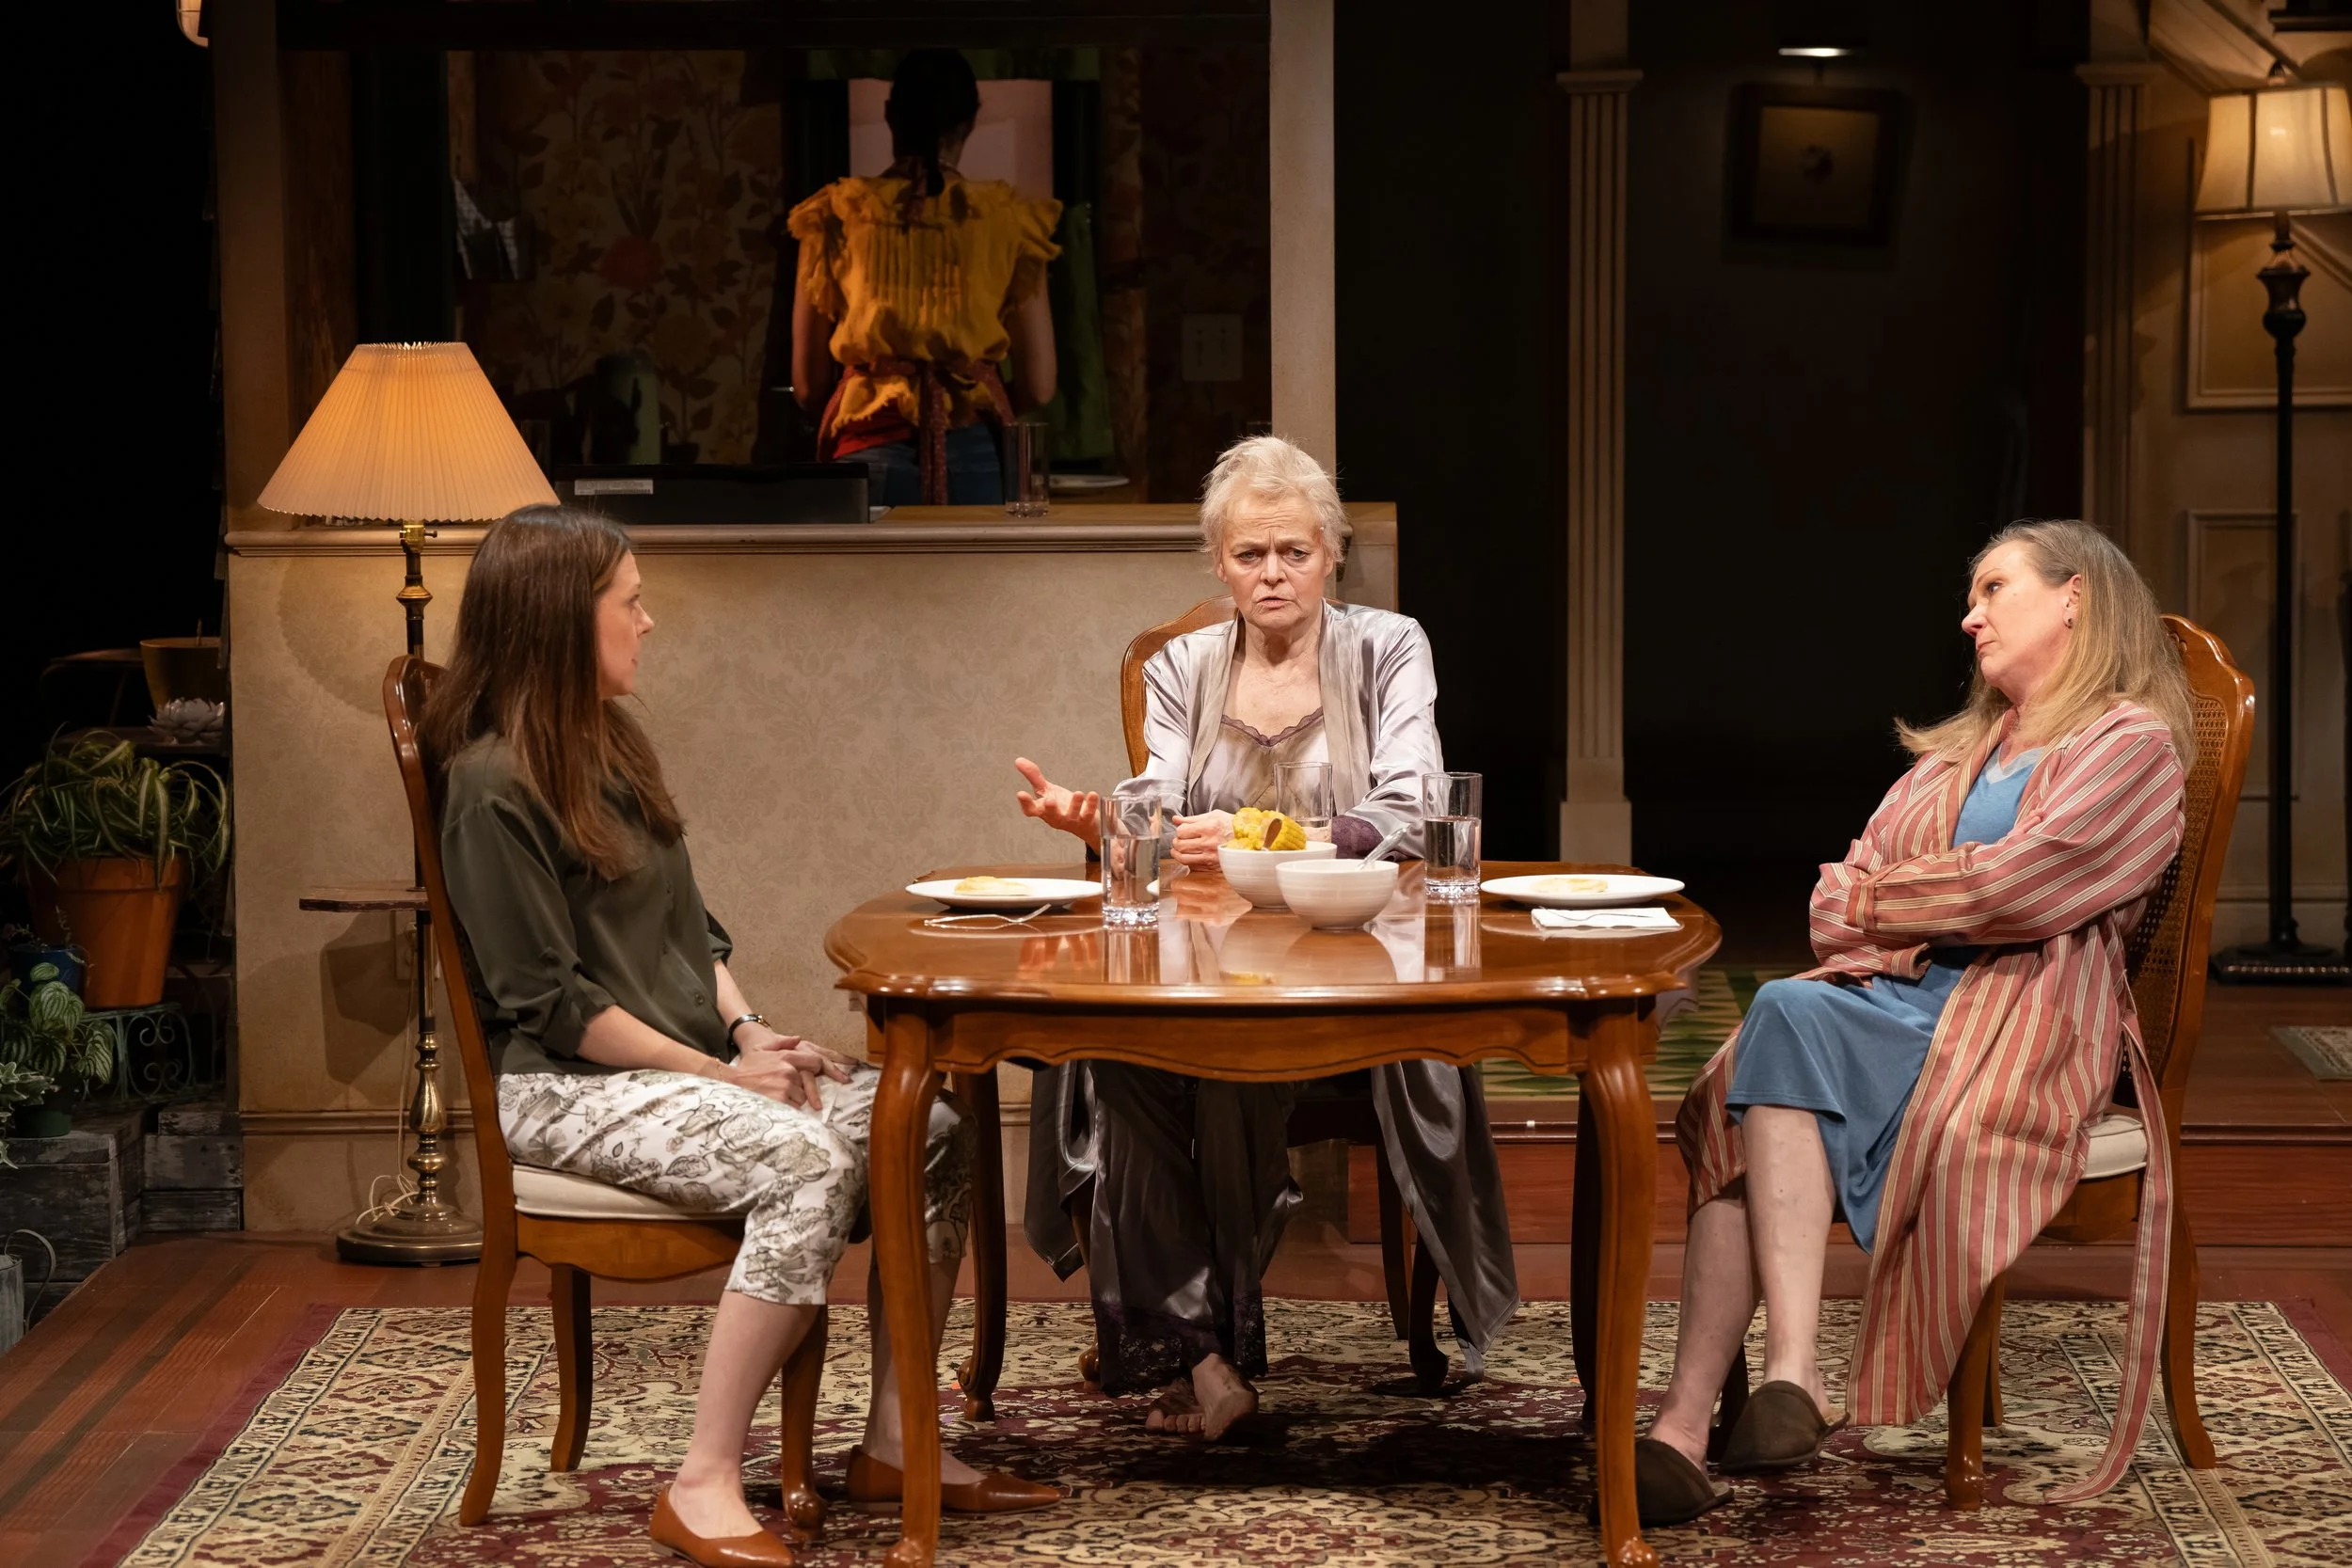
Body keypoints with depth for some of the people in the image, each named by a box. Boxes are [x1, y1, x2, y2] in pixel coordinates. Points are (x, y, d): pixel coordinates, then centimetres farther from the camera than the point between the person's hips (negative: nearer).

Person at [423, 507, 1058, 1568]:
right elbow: (549, 999, -16)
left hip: (687, 1059, 9)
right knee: (806, 1163, -33)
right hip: (566, 1088, -9)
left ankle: (894, 1440, -5)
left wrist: (747, 1030, 1)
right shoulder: (491, 786, -13)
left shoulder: (613, 750, 16)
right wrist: (716, 1070, -15)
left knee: (932, 1131, -10)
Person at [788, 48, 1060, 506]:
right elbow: (1037, 387, 4)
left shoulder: (836, 216, 4)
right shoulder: (1008, 218, 3)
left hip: (870, 454, 0)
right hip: (972, 455, 0)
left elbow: (808, 386, 7)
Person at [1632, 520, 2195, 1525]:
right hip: (1897, 992, 6)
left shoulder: (2134, 744, 7)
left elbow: (2018, 885, -9)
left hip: (2021, 1023, -6)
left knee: (1791, 1017, -34)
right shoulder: (1961, 749, 32)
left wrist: (1874, 903, 3)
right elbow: (1844, 895, 21)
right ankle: (1688, 1423, -40)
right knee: (1744, 1082, -28)